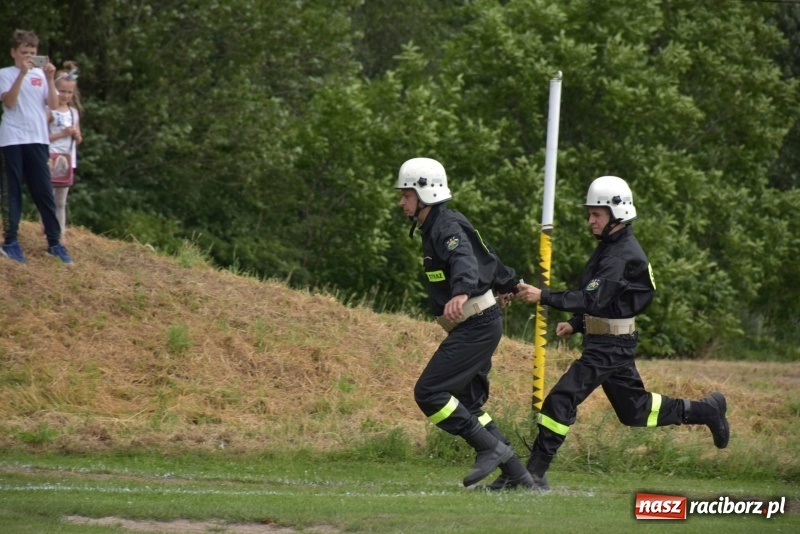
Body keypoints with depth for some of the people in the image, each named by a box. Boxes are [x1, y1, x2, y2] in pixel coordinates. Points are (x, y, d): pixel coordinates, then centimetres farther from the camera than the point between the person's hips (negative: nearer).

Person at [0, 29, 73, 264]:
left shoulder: (41, 75, 11)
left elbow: (53, 104, 3)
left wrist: (50, 78, -9)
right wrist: (22, 73, -18)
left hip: (37, 138, 3)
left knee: (44, 191, 4)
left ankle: (54, 242, 6)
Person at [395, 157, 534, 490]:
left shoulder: (447, 227, -15)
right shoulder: (433, 228, 15)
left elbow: (465, 262, -36)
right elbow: (484, 256, 30)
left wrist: (462, 293, -57)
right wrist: (506, 283, 49)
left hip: (476, 326, -11)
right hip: (474, 326, 11)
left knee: (428, 392, -13)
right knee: (466, 403, 11)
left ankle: (491, 448, -10)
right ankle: (517, 476, 11)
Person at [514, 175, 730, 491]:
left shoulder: (623, 256, -20)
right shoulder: (611, 247, 12)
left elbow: (593, 299, -30)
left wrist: (543, 297, -36)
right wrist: (575, 325, 7)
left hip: (610, 346, -10)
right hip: (603, 341, 10)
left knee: (561, 400, -15)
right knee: (635, 410, 21)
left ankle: (535, 472, -16)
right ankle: (705, 409, 31)